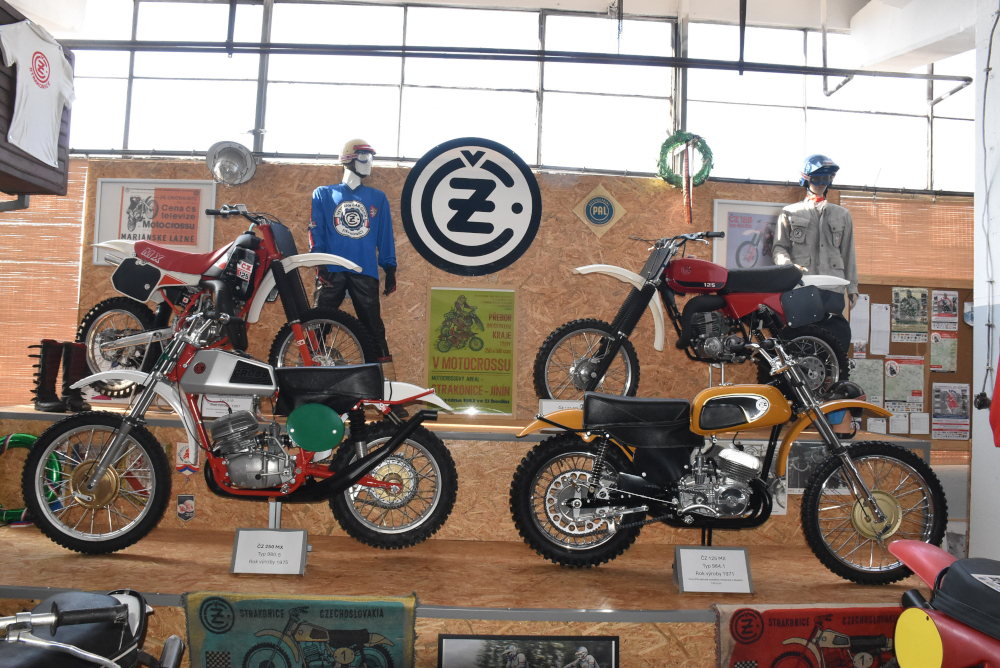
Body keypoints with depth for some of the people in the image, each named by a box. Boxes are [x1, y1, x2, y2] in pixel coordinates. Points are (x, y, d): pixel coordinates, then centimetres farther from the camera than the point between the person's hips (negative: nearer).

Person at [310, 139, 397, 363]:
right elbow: (316, 230, 5)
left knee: (373, 327, -1)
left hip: (365, 273, 1)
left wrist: (390, 269, 5)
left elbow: (386, 235, 13)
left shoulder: (378, 198, 16)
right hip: (332, 270, -1)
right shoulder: (323, 194, 13)